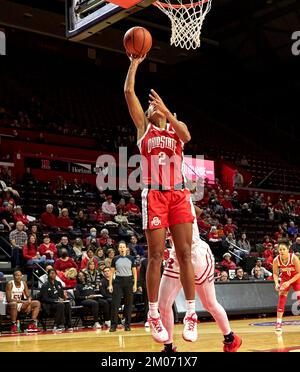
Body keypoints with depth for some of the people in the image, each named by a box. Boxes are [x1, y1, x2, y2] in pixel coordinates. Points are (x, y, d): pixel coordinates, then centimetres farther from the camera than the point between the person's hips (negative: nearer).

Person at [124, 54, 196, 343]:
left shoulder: (176, 126, 17)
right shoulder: (143, 126, 15)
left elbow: (186, 137, -9)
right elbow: (128, 91, 5)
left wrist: (166, 110, -16)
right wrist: (134, 62, 10)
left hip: (179, 194, 1)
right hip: (154, 195, -1)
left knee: (185, 253, -3)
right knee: (156, 255, -4)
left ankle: (190, 312, 2)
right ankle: (154, 314, 3)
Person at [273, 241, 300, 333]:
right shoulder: (276, 260, -23)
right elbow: (275, 273, -9)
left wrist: (289, 282, -30)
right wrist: (276, 283, -27)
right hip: (285, 278, 2)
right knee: (281, 298, -10)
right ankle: (278, 323, -8)